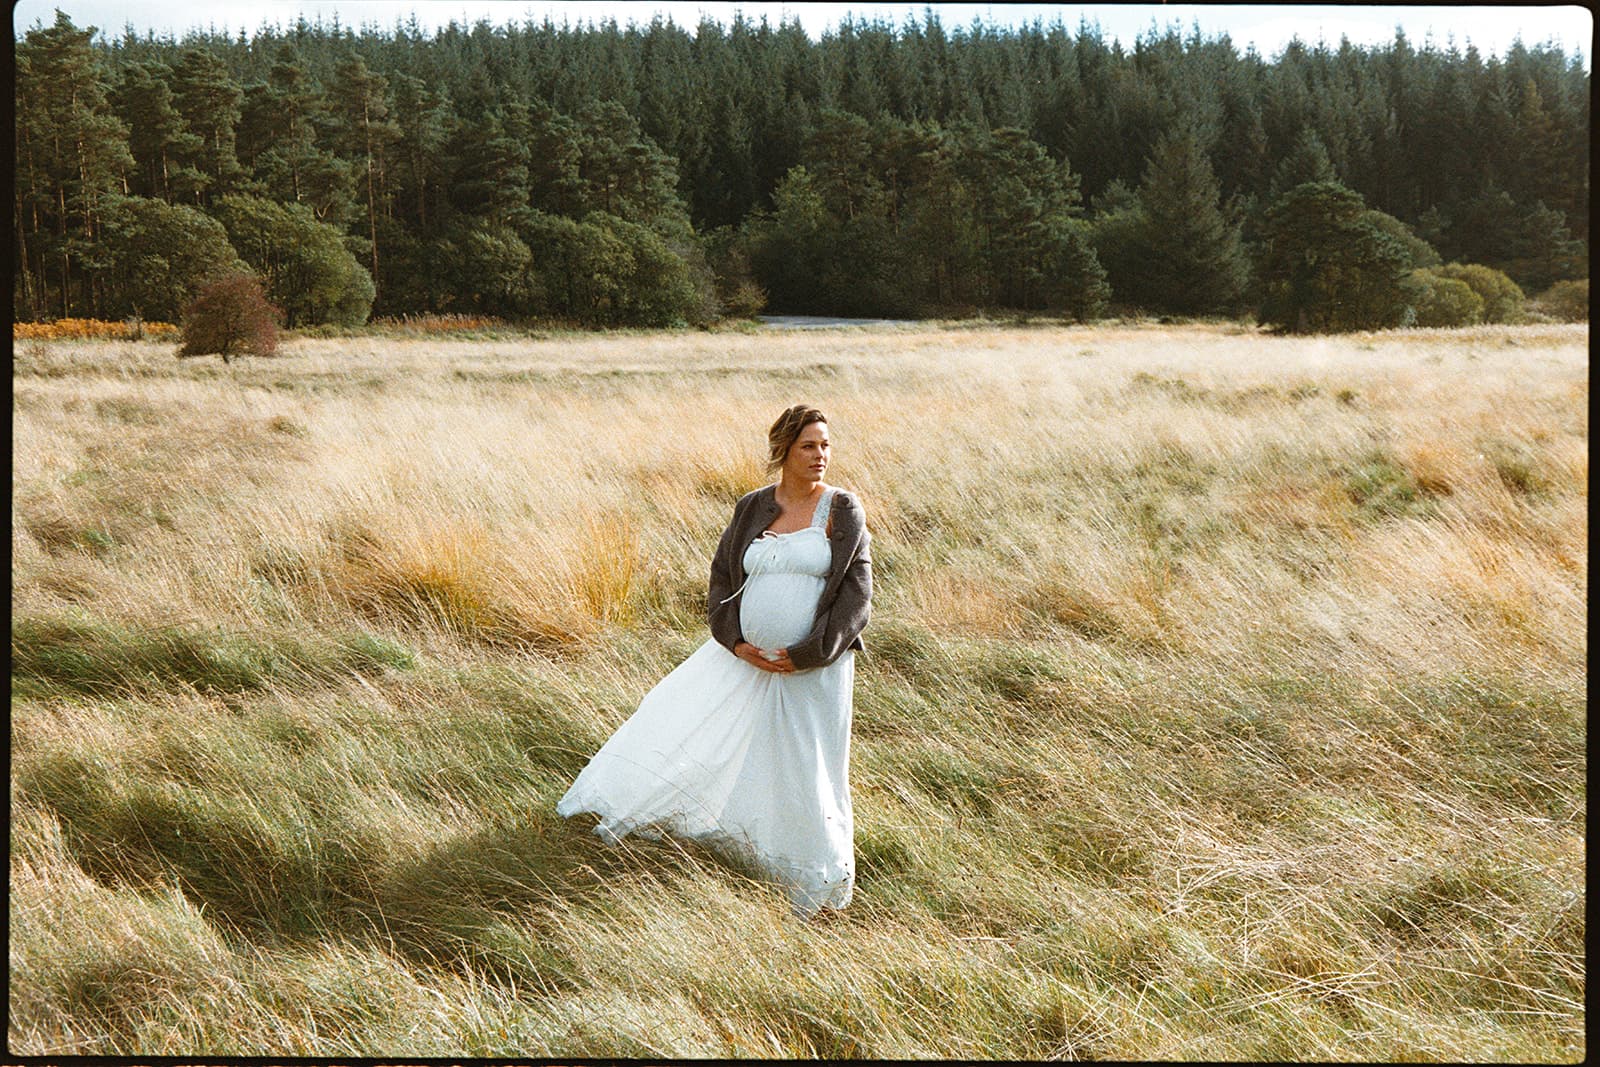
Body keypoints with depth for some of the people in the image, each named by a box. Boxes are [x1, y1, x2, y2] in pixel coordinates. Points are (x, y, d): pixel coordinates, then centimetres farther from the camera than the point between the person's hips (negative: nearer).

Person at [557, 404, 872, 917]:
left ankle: (815, 886, 22)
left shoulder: (843, 511, -5)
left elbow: (857, 596, -8)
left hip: (813, 669, -3)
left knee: (807, 774, 5)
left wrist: (805, 656, -14)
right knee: (679, 723, 6)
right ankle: (622, 819, 27)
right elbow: (722, 579, 9)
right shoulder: (752, 509, 4)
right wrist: (738, 644, -6)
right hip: (746, 658, 3)